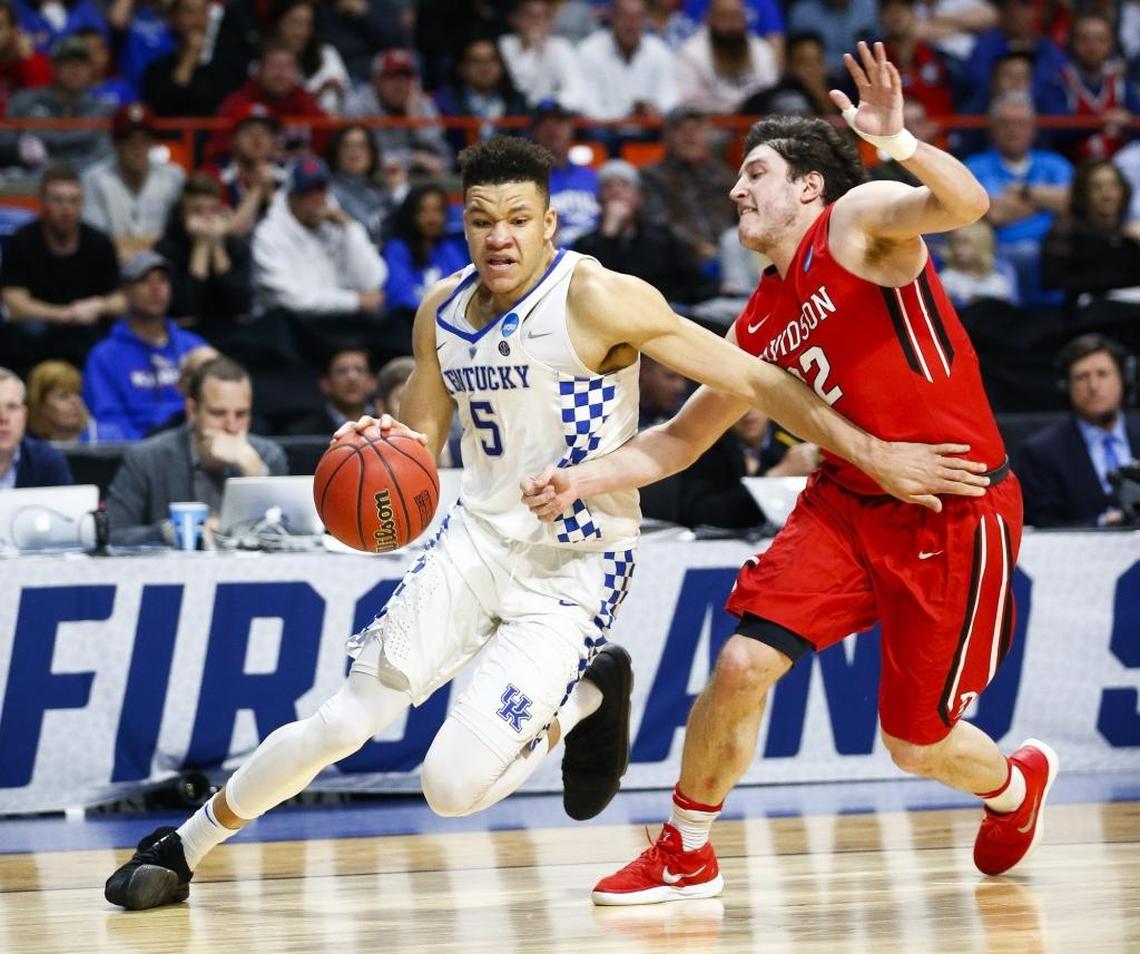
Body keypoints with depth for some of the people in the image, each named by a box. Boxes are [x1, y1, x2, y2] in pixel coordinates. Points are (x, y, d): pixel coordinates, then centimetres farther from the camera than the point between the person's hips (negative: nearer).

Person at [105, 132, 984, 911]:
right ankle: (183, 848, 15)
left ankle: (583, 700, 14)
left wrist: (870, 453, -22)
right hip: (481, 538, 5)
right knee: (342, 722, -7)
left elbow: (748, 378, -19)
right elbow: (418, 449, 12)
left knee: (453, 785, -15)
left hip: (575, 569, -5)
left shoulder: (596, 299, -19)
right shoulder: (442, 312, 2)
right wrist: (377, 451, -13)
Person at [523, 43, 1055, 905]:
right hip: (849, 503, 6)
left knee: (916, 745, 4)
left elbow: (966, 204, -31)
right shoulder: (761, 326, 10)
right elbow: (684, 438, 17)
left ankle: (1016, 783, 39)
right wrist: (584, 479, 3)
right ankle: (687, 855, 7)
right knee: (743, 664, -10)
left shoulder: (858, 221, -11)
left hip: (957, 517, -6)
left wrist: (898, 142, -50)